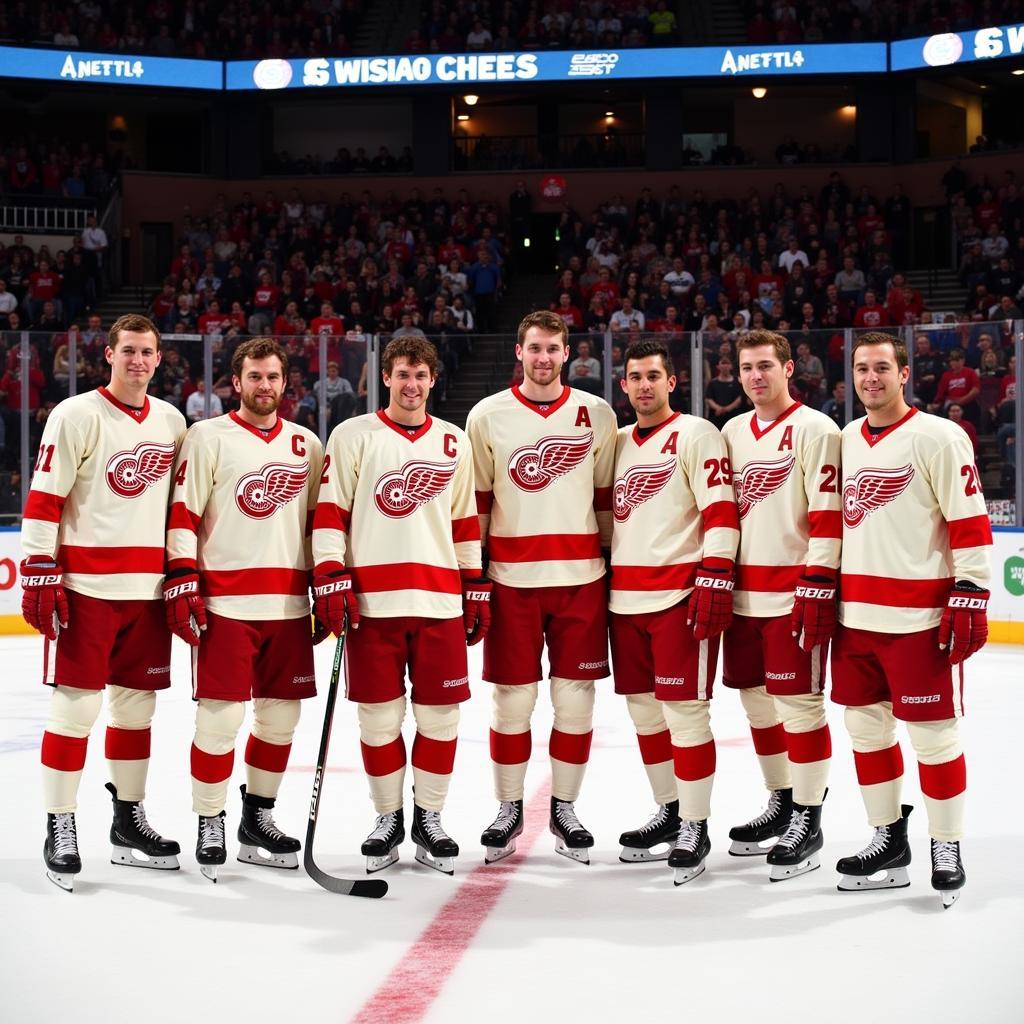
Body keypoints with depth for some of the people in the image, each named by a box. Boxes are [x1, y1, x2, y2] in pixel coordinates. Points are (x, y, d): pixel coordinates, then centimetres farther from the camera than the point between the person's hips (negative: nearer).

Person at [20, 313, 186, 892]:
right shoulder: (76, 416, -5)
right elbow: (43, 499, -9)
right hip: (86, 584, -5)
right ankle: (60, 827, 5)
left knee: (137, 703, 10)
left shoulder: (172, 421, 12)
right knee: (77, 704, -4)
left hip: (149, 587, 5)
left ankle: (128, 819, 22)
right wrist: (40, 574, -14)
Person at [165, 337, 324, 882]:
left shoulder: (307, 444, 14)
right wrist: (182, 582, -11)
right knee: (221, 715, -6)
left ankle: (257, 818, 23)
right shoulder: (208, 437, 1)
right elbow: (183, 515, -4)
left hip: (288, 605, 5)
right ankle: (210, 825, 8)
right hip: (225, 603, -4)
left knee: (280, 714, 8)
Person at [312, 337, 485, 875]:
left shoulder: (455, 443, 14)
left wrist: (476, 589, 13)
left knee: (440, 715, 3)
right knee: (379, 716, 2)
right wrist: (331, 577, -9)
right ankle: (387, 819, 18)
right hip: (371, 601, -2)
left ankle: (429, 819, 18)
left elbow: (466, 523, 17)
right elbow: (329, 512, 0)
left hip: (440, 602, 2)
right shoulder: (352, 436, 4)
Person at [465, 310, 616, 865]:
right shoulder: (487, 416, 3)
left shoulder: (596, 414, 6)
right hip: (510, 579, -1)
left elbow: (607, 499, 10)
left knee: (575, 697, 4)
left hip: (581, 577, 1)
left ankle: (564, 808, 18)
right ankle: (509, 809, 18)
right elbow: (475, 502, 6)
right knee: (513, 699, 3)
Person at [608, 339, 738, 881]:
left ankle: (694, 826, 2)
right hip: (625, 598, 7)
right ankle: (669, 810, 26)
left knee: (683, 709, -6)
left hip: (679, 595, -7)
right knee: (643, 707, 12)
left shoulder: (695, 435, -5)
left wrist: (715, 579, -20)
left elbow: (720, 511, -12)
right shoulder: (617, 443, 17)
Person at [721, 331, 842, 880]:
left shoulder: (815, 429, -8)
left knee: (798, 703, -5)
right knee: (756, 699, 13)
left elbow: (828, 515, -13)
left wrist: (818, 588, -18)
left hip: (793, 593, -7)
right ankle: (780, 803, 29)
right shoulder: (732, 432, 14)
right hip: (742, 593, 7)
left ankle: (808, 822, 5)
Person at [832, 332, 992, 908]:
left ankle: (947, 849, 12)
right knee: (867, 726, 11)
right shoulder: (843, 442, 13)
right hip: (855, 616, 7)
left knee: (932, 732, -2)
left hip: (919, 617, -6)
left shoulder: (937, 437, -7)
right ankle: (889, 843, 24)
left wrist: (970, 597, -15)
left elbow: (971, 522, -10)